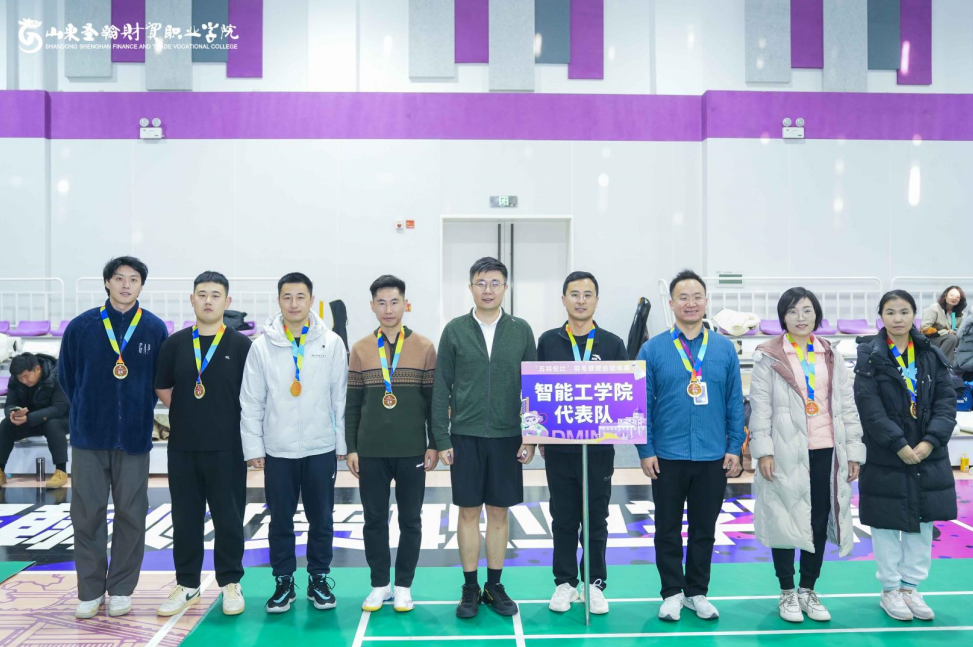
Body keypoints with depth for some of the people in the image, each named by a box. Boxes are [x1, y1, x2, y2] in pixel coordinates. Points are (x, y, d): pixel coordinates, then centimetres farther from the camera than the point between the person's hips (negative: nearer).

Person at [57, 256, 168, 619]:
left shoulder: (156, 329, -1)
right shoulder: (81, 326, -1)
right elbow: (66, 376, 9)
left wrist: (140, 410, 5)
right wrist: (88, 411, 9)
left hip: (135, 436, 0)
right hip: (88, 437, 0)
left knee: (131, 514, 6)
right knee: (87, 514, 5)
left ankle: (121, 589, 19)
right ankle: (91, 591, 19)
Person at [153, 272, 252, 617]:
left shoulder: (241, 345, -3)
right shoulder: (175, 343, 4)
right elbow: (163, 388, 13)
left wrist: (249, 436, 0)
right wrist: (187, 415, 7)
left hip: (227, 447, -2)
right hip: (182, 446, 3)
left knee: (228, 518, 5)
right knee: (185, 518, 11)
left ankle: (230, 582, 20)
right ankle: (187, 583, 25)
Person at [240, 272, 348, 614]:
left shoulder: (331, 343, -2)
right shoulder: (262, 345, -1)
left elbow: (341, 397, 0)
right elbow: (251, 402, 1)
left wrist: (343, 443, -1)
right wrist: (253, 447, -3)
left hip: (321, 448, 0)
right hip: (277, 449, 0)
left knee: (321, 519, 10)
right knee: (280, 520, 10)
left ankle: (319, 579, 25)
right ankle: (284, 582, 25)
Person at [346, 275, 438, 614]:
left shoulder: (424, 347, 0)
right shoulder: (360, 349, 3)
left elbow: (433, 400, 2)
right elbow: (352, 404, 5)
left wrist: (433, 444, -2)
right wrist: (351, 448, 2)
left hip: (412, 450, -1)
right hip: (371, 451, 1)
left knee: (410, 520, 7)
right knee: (374, 519, 8)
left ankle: (404, 585, 21)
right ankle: (380, 584, 22)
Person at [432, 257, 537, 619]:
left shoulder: (521, 331, 2)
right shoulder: (455, 330, 0)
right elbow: (441, 388, 1)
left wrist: (531, 437, -1)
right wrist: (441, 440, -3)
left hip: (507, 437, 1)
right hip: (465, 436, -1)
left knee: (499, 511, 9)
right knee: (469, 512, 7)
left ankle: (494, 586, 23)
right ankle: (470, 589, 20)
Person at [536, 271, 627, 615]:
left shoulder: (613, 344, 2)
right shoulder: (548, 341, 3)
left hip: (599, 447, 0)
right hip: (558, 447, 0)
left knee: (597, 519, 9)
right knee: (563, 518, 10)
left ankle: (595, 583, 23)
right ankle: (565, 583, 23)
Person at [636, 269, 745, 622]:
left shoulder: (725, 348, 2)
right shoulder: (652, 349, -3)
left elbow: (735, 402, 5)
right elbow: (643, 404, -3)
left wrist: (735, 448, 0)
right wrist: (645, 451, -6)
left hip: (714, 457, 2)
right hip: (667, 457, -1)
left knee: (705, 529, 13)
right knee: (668, 529, 10)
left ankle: (697, 592, 28)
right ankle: (672, 593, 25)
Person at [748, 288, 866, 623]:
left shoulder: (832, 356, 10)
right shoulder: (769, 356, -2)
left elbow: (847, 406, 10)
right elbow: (760, 406, -6)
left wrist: (853, 451, 6)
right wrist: (763, 450, -13)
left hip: (826, 451, 4)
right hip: (786, 452, -3)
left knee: (819, 522, 9)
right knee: (785, 520, 4)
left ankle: (809, 590, 25)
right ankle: (787, 593, 19)